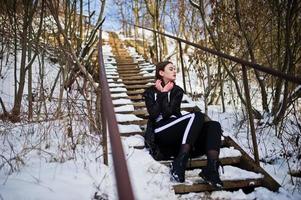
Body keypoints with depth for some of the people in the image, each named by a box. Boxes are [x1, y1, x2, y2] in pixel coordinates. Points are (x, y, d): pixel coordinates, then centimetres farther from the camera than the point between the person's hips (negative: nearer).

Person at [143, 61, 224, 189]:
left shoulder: (177, 91, 19)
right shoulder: (150, 92, 14)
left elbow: (168, 112, 0)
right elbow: (153, 114, -7)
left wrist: (164, 93, -1)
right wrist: (162, 93, -3)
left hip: (179, 133, 4)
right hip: (161, 132, -4)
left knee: (214, 125, -21)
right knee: (197, 116, -29)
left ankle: (211, 169, -41)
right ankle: (178, 166, -37)